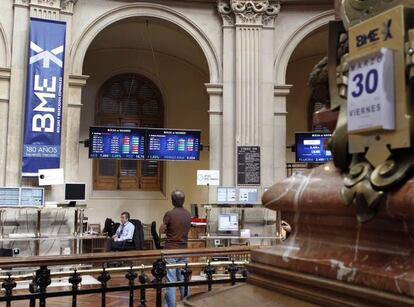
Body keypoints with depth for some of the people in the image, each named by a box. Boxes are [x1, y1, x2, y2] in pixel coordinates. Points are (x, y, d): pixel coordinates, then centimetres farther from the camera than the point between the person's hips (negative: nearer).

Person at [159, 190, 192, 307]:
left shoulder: (169, 214, -13)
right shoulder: (188, 214, 4)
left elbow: (161, 230, -7)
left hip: (171, 250, -5)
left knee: (170, 281, 0)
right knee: (183, 279, 13)